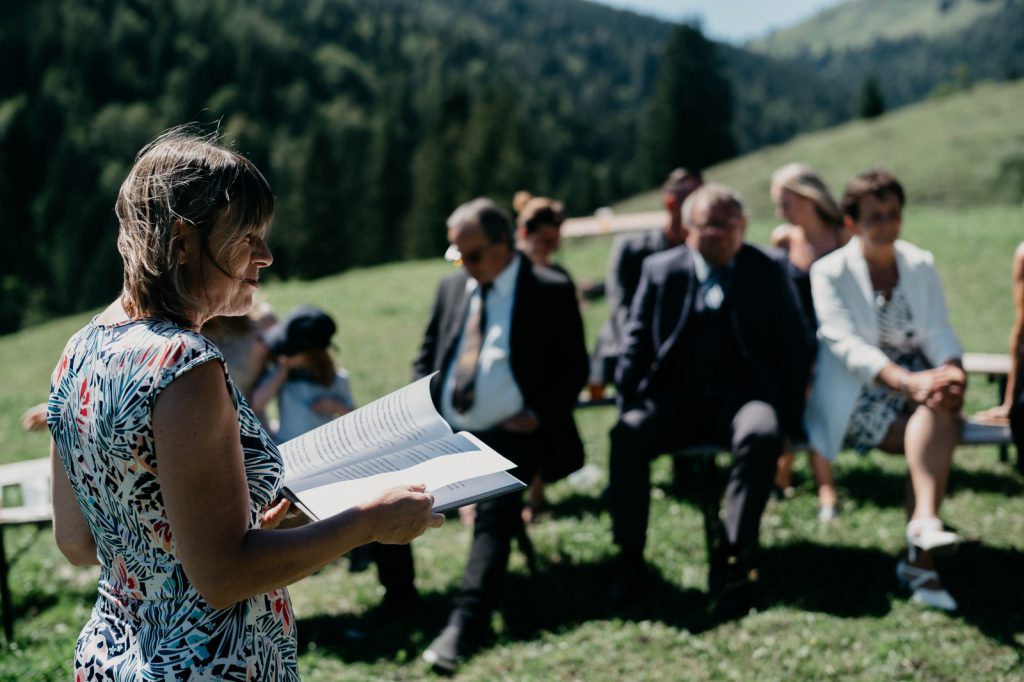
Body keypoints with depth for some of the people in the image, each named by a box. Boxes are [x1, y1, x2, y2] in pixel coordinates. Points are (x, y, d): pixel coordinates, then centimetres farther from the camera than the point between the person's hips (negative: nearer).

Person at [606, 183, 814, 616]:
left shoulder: (767, 273, 6)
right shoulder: (660, 270, 9)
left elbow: (793, 349, 5)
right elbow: (636, 341, 12)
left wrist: (789, 420, -5)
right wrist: (629, 406, -2)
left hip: (741, 397, -1)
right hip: (675, 398, 1)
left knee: (761, 433, -35)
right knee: (627, 434, -28)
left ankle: (733, 560, -26)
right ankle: (630, 559, -18)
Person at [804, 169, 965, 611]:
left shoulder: (920, 265, 11)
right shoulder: (830, 273, -2)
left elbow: (939, 332, 2)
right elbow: (847, 345, -15)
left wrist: (952, 372, -22)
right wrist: (908, 381, -30)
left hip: (918, 382, 4)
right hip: (858, 396, -3)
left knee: (941, 406, -32)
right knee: (939, 426, -30)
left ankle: (921, 540, -40)